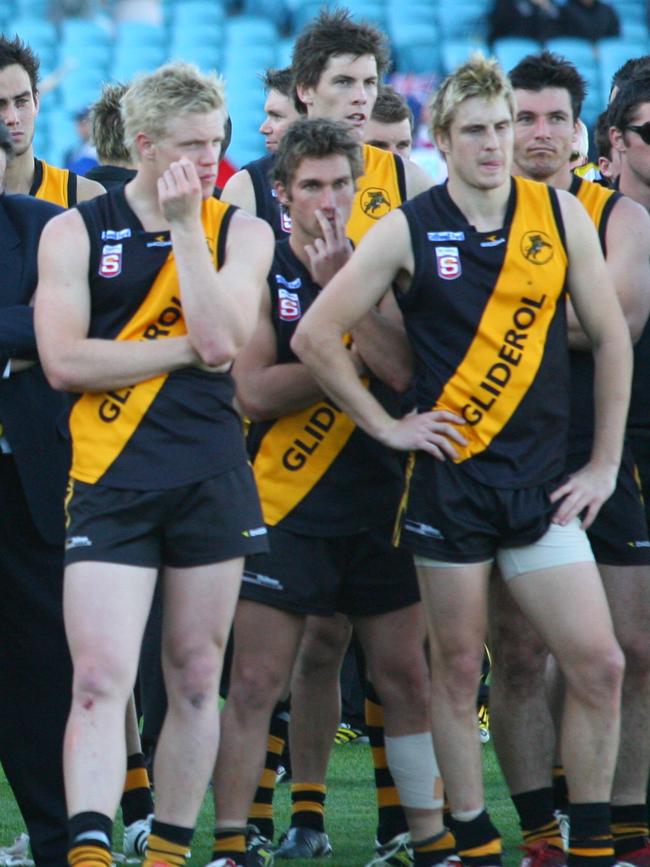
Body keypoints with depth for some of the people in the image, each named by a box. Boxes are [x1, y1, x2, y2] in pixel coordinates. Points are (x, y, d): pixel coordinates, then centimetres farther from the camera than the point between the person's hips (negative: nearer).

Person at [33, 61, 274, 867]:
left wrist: (185, 225, -12)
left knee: (195, 681, 7)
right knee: (100, 680, -14)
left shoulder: (240, 232, 6)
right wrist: (185, 350, -8)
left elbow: (221, 338, -11)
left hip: (211, 478, 2)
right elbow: (63, 359, -9)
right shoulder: (74, 233, 2)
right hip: (110, 480, -2)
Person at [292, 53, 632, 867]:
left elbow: (610, 338, 8)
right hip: (448, 478, -2)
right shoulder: (407, 232, -3)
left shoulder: (560, 215, 2)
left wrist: (603, 466, 5)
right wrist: (386, 426, -2)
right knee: (457, 668, 4)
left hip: (542, 479, 2)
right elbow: (315, 336, 0)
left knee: (598, 663, -6)